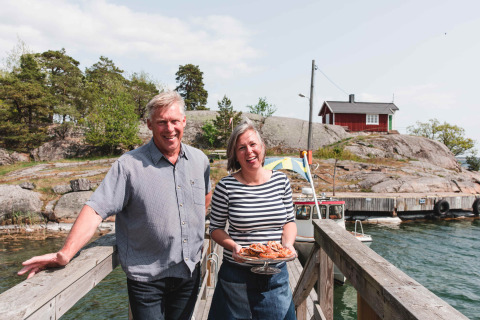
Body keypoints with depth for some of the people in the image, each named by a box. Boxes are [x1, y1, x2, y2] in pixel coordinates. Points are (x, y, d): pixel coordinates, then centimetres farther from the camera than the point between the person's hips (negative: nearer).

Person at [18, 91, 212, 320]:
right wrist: (65, 254, -29)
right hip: (148, 278, -4)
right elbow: (96, 209, -19)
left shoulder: (200, 160, 2)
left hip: (190, 273, 5)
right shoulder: (129, 165, -13)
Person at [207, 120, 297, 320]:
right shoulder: (226, 187, -10)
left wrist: (288, 243, -10)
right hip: (237, 276, -2)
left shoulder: (281, 181, -1)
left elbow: (289, 221, 8)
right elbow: (215, 228, -2)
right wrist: (233, 246, -18)